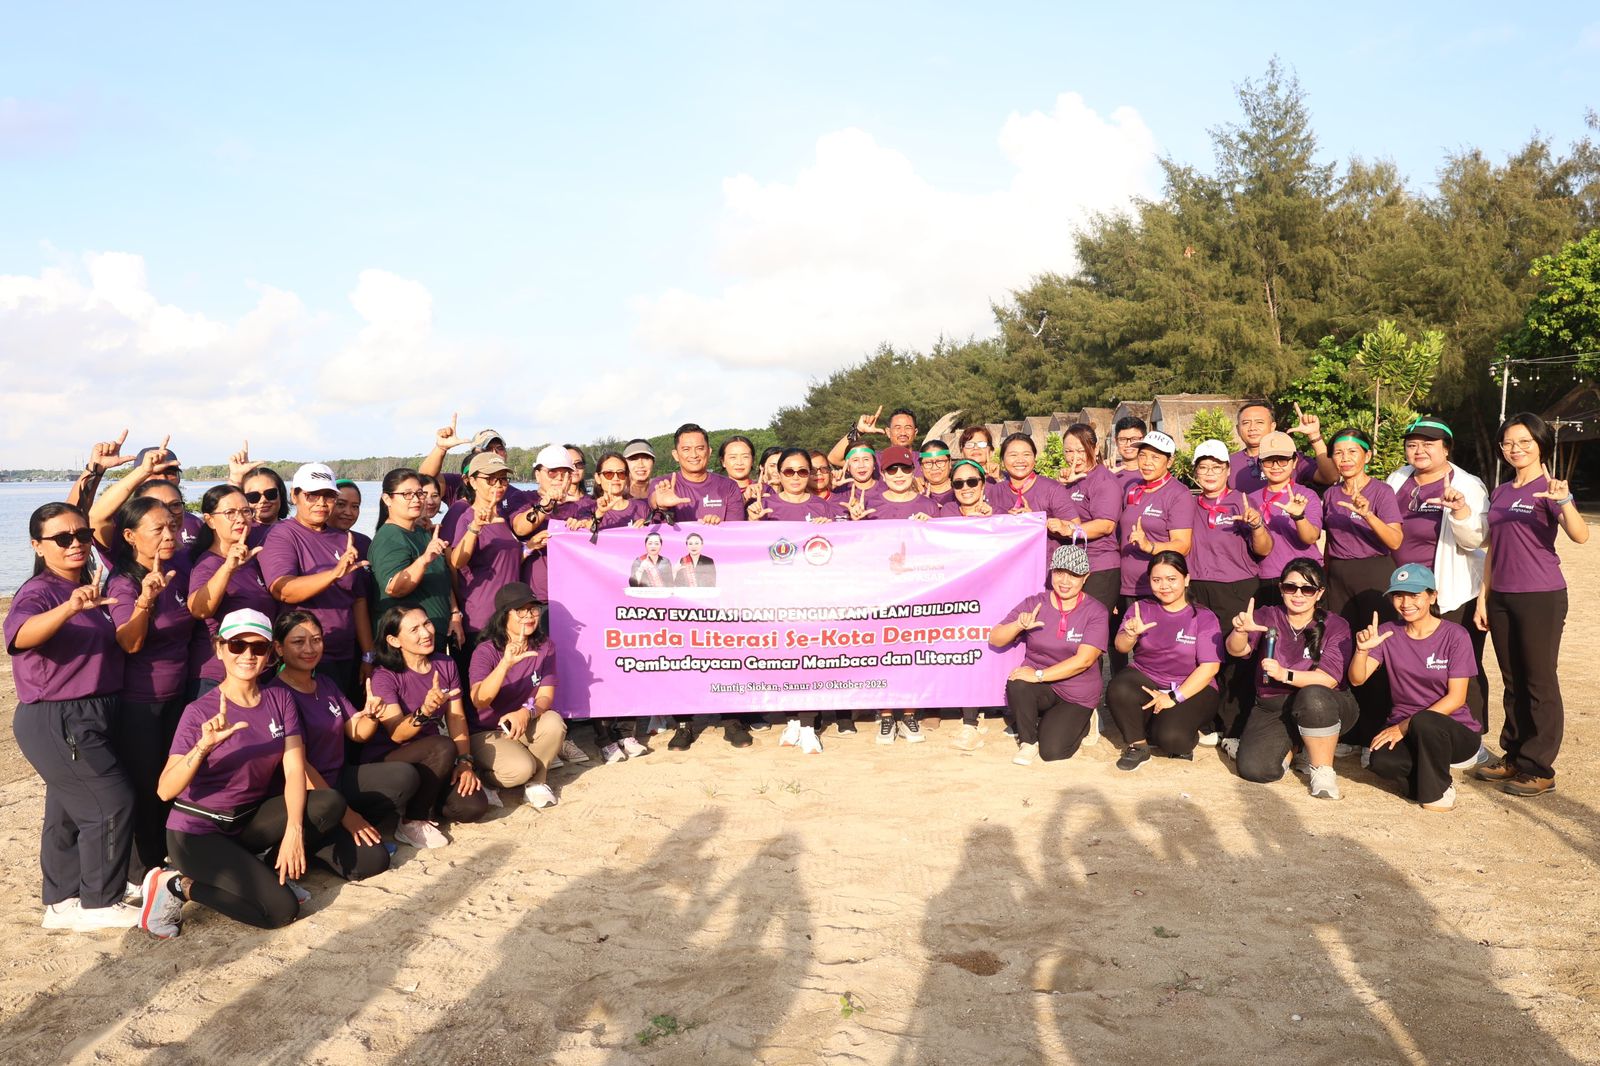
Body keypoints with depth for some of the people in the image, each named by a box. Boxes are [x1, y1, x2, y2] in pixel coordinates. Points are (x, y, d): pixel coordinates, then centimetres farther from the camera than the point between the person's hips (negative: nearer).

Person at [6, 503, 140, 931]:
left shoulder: (90, 590, 10)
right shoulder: (38, 592, -15)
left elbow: (124, 643, 22)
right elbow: (20, 635, -39)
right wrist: (68, 608, -56)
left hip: (88, 718, 8)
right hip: (57, 722, -8)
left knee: (70, 811, 16)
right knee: (112, 804, -8)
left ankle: (62, 905, 27)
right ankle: (99, 905, 5)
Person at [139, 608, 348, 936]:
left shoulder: (280, 700, -1)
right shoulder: (200, 711, -14)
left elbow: (295, 770, -10)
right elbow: (165, 791, -22)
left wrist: (294, 830, -25)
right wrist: (203, 746, -38)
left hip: (249, 821, 5)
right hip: (198, 832, -5)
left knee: (330, 803, -19)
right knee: (282, 910, -19)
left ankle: (268, 869, 1)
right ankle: (177, 886, 0)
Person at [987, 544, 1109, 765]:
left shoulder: (1096, 612, -8)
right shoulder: (1034, 604, -1)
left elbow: (1084, 660, -20)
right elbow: (995, 639, -2)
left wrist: (1039, 675, -28)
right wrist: (1019, 625, -23)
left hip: (1077, 694, -1)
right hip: (1040, 688, 2)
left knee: (1052, 752, -17)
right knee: (1016, 685, -33)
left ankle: (1079, 723, 17)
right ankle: (1028, 741, -8)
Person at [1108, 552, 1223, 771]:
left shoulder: (1203, 618, -4)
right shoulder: (1141, 608, 4)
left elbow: (1209, 667, -11)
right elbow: (1121, 647, -6)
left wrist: (1174, 697, -21)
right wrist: (1130, 634, -31)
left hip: (1191, 689, -3)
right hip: (1145, 679, 3)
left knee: (1171, 737, -30)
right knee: (1118, 690, -31)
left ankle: (1189, 737, 8)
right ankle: (1138, 745, -6)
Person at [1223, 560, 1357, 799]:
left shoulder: (1335, 626, -4)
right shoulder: (1267, 617, 2)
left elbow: (1329, 679, -15)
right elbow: (1236, 650, -14)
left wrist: (1285, 674, -29)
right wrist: (1240, 630, -37)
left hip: (1322, 707, -2)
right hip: (1272, 708, 2)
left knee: (1313, 696, -39)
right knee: (1253, 769, -21)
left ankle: (1322, 769, -15)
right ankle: (1287, 745, 16)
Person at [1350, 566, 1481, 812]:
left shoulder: (1454, 636, -8)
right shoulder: (1388, 633, 1)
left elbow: (1456, 697, -12)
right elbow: (1357, 679, -8)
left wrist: (1406, 725, -18)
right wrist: (1362, 649, -28)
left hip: (1455, 731, -2)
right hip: (1403, 730, 2)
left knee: (1424, 722, -37)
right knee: (1380, 760, -32)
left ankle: (1437, 790, -10)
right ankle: (1431, 766, 2)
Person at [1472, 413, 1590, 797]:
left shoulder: (1550, 488, -7)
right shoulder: (1500, 492, 13)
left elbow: (1580, 535, -24)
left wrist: (1564, 501, -41)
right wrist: (1483, 597, 13)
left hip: (1540, 597, -7)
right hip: (1501, 597, 7)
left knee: (1540, 683, -1)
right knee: (1513, 683, 13)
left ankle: (1538, 769, 4)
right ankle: (1513, 757, 22)